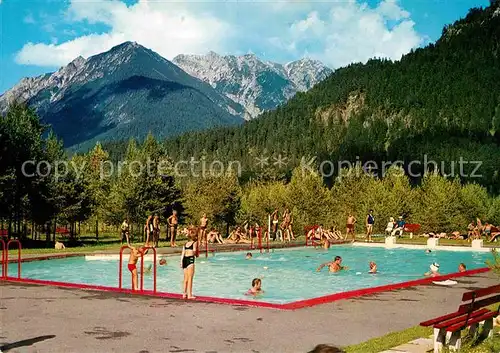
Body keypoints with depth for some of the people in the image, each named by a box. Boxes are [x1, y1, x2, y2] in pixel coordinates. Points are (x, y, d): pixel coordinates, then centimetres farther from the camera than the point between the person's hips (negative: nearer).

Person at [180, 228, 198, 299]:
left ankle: (184, 294, 19)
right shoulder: (195, 242, 4)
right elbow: (194, 250, -14)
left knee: (186, 279, 15)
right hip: (190, 259, -6)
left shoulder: (186, 243, 18)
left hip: (184, 259, 6)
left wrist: (181, 262, 10)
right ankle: (189, 295, -3)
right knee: (190, 278, -2)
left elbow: (182, 254, 12)